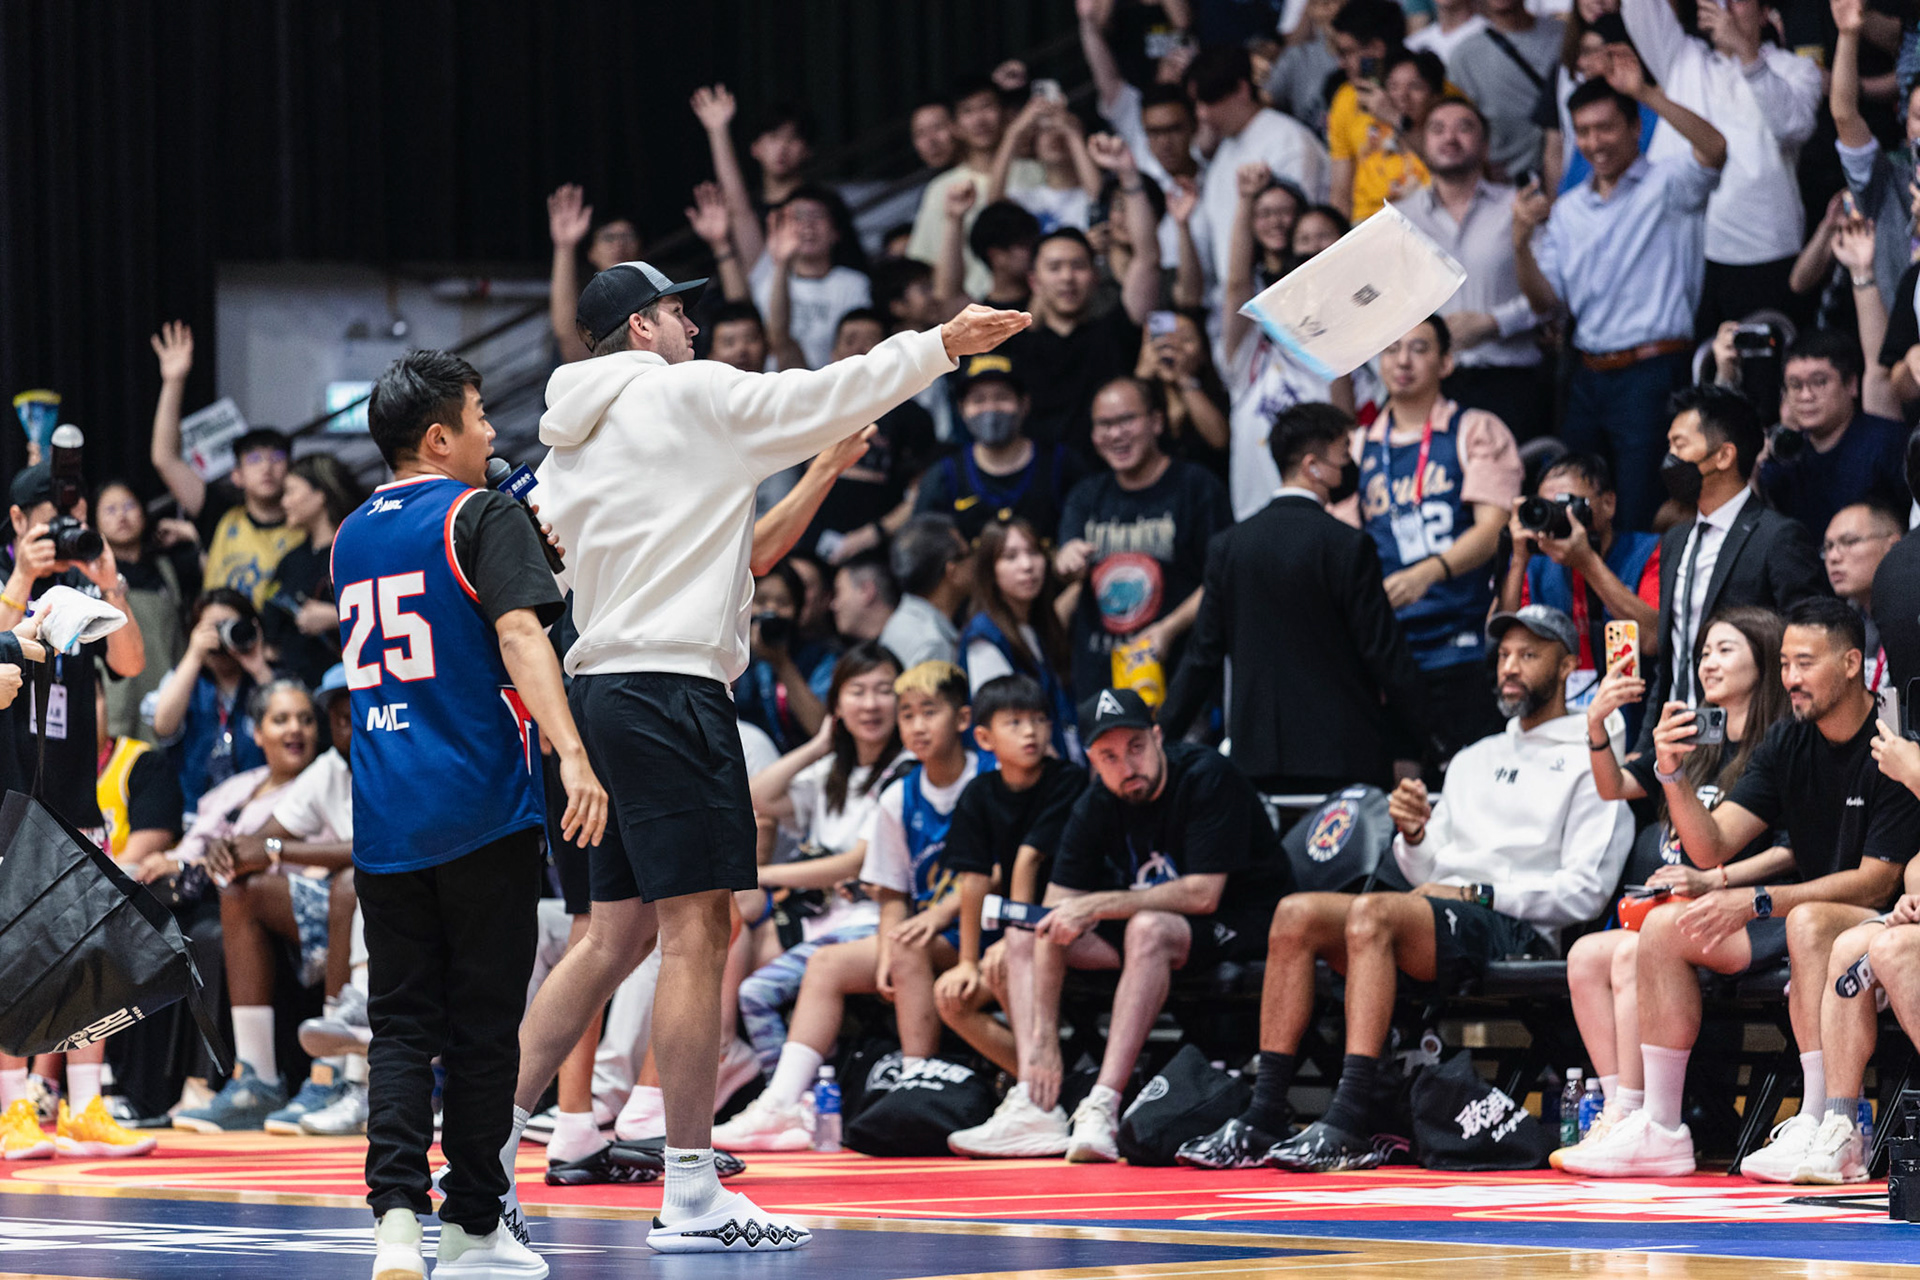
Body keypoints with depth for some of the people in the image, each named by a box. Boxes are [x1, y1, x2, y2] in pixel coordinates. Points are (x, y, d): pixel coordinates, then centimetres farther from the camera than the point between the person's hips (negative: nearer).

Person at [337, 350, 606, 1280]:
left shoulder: (352, 538, 15)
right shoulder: (481, 516, -6)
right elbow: (519, 633, -20)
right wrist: (571, 753, -29)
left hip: (383, 819, 5)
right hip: (483, 810, -5)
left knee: (400, 1026, 3)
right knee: (483, 1025, 5)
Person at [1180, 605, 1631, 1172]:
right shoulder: (1473, 760, 30)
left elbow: (1584, 891, -6)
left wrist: (1479, 893, -9)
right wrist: (1413, 836, 1)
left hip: (1513, 930, -7)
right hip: (1439, 918, 7)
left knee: (1371, 911, -33)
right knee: (1297, 914, -16)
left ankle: (1350, 1125, -42)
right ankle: (1264, 1115, -23)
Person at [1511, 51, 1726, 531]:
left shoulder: (1665, 184, -1)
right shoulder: (1567, 210, 17)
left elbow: (1713, 150, -23)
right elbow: (1546, 300, 12)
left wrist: (1647, 93, -29)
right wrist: (1521, 242, -6)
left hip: (1652, 372, -6)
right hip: (1589, 377, 6)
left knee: (1639, 525, -8)